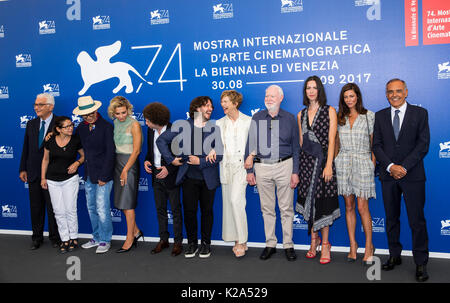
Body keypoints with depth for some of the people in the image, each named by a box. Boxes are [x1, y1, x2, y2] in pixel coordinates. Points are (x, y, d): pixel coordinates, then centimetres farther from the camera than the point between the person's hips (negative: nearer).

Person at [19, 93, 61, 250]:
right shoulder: (31, 124, 8)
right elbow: (26, 148, 11)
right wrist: (23, 169, 8)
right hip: (33, 173, 5)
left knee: (52, 207, 6)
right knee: (35, 207, 14)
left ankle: (54, 237, 21)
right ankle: (37, 237, 27)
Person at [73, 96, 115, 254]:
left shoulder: (106, 127, -11)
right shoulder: (81, 127, 9)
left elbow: (110, 153, -13)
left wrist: (103, 176, -15)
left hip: (103, 175, -7)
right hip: (88, 175, 7)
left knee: (102, 209, -3)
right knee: (92, 209, 14)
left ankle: (105, 240, 12)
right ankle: (97, 238, 29)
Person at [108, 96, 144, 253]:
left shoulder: (134, 125, -12)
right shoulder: (116, 123, 10)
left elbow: (136, 151, -14)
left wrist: (125, 170, -14)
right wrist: (119, 168, 9)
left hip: (130, 163, -7)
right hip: (117, 162, 7)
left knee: (127, 203, -4)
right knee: (121, 201, 10)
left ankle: (129, 239, 5)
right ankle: (136, 231, 25)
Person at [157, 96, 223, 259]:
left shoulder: (215, 128, -2)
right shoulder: (182, 126, 0)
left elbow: (219, 154, -7)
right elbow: (161, 140, 7)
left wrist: (201, 161, -14)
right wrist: (171, 159, 2)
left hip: (208, 178, 0)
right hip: (189, 177, 1)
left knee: (207, 210, 9)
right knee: (189, 210, 6)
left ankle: (206, 243, 24)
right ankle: (192, 243, 23)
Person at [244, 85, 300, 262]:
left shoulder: (289, 119, 4)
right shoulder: (257, 118, 7)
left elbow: (296, 147, 5)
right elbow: (250, 145, 8)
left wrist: (295, 172, -1)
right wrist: (249, 170, 3)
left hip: (284, 166, -1)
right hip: (262, 167, 1)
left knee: (286, 208, 3)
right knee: (267, 208, 8)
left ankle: (288, 245, 15)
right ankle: (270, 244, 20)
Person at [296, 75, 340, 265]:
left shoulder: (329, 111, 1)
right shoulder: (301, 115, 12)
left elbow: (331, 140, -6)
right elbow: (301, 141, 13)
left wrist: (328, 165, -15)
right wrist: (297, 166, 8)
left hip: (322, 160, -3)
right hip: (306, 161, 4)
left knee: (322, 201, -1)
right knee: (308, 200, 5)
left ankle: (325, 245, 11)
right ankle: (314, 240, 21)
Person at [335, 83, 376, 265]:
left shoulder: (369, 116, 1)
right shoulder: (339, 118, 10)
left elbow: (374, 143, 2)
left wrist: (373, 164, -4)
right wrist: (333, 162, 11)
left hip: (362, 163, -3)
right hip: (343, 163, 3)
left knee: (362, 207, -4)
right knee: (349, 206, 7)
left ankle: (369, 246, 12)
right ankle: (353, 244, 18)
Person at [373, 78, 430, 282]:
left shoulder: (420, 113, 2)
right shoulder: (380, 116, 9)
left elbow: (423, 144, -4)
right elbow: (376, 145, 5)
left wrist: (404, 167, -13)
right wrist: (391, 166, -10)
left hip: (413, 175, -3)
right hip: (388, 174, 3)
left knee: (417, 220, -1)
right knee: (391, 219, 10)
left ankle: (421, 263, 10)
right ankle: (394, 256, 22)